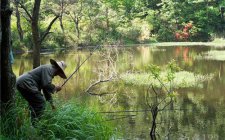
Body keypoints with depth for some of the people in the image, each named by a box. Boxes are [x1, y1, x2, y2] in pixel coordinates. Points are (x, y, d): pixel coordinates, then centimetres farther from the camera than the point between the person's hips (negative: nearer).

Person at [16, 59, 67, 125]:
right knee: (40, 103, -6)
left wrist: (51, 103, 29)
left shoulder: (50, 70, 23)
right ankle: (35, 124, -5)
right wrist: (55, 88, -3)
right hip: (26, 83, -11)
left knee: (34, 104, 21)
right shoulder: (49, 69, -8)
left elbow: (46, 89, 28)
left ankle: (33, 123, 23)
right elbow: (46, 85, -21)